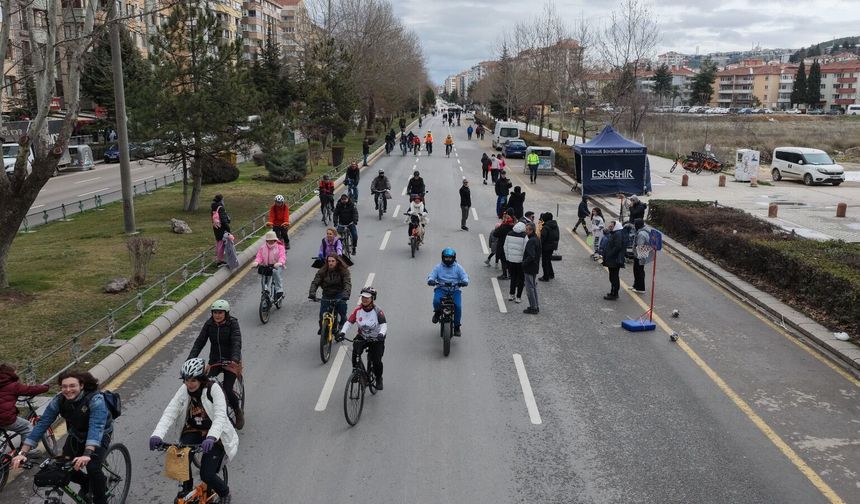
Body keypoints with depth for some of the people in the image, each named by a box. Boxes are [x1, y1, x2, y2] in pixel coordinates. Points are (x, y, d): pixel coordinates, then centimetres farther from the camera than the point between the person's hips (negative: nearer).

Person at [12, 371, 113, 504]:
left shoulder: (95, 400, -35)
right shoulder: (58, 400, -20)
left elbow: (96, 427, -46)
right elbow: (41, 424, -22)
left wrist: (87, 454, -60)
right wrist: (23, 453, -31)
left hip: (101, 434, -5)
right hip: (77, 434, 5)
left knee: (93, 468, -24)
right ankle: (86, 482, 24)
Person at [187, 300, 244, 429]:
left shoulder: (233, 324, -14)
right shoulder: (209, 324, -3)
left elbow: (236, 343, -25)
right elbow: (199, 342, -7)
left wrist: (235, 359, -43)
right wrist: (190, 360, -20)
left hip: (231, 361, -4)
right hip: (215, 360, 4)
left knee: (227, 390, -14)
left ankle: (238, 413, 14)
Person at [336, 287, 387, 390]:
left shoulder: (378, 311, -18)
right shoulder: (358, 310, -10)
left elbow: (384, 325, -28)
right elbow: (349, 322, -12)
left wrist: (381, 334, -50)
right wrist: (342, 332, -30)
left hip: (376, 339, -3)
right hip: (362, 337, 3)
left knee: (376, 361, -10)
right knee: (355, 350, -26)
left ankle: (379, 379, 19)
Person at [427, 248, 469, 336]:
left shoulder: (458, 267, 8)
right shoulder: (438, 267, 8)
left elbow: (465, 276, 1)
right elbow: (431, 275, 1)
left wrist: (464, 281, -23)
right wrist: (430, 280, -24)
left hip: (454, 290, 0)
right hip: (441, 289, 0)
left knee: (458, 306, -21)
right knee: (436, 301, -30)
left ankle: (457, 326, -2)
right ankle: (437, 312, 8)